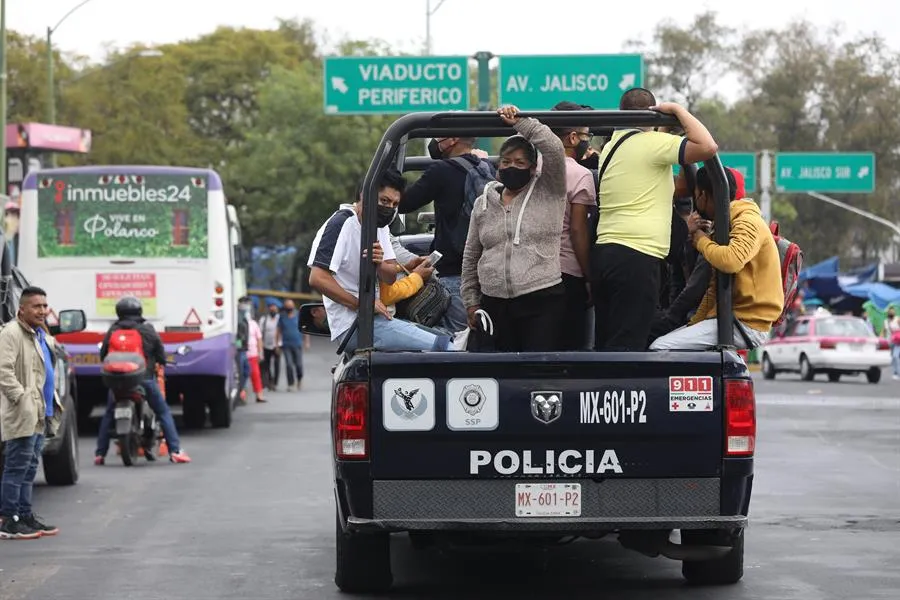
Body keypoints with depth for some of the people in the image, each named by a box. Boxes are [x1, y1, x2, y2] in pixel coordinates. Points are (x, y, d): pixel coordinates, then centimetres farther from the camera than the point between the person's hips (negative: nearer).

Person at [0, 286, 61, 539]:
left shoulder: (42, 336, 19)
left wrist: (54, 401, 19)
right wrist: (21, 398, -25)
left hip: (40, 414, 9)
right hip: (22, 414, -9)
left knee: (29, 468, 13)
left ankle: (26, 516, 19)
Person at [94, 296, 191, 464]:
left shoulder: (113, 331, 6)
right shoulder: (148, 330, 2)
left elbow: (103, 354, 11)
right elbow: (161, 355, 6)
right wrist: (161, 362, 28)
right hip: (145, 377, -2)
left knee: (108, 415, 17)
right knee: (163, 412, 6)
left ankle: (99, 454, 13)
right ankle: (175, 451, -3)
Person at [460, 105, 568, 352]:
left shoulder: (548, 193, 3)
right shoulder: (483, 203, 14)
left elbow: (554, 149, -14)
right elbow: (471, 257, 20)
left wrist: (520, 122, -10)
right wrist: (471, 302, 16)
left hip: (542, 303, -4)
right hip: (495, 305, 4)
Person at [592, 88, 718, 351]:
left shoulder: (610, 146, 19)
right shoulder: (653, 143, -5)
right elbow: (707, 147, -14)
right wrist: (676, 110, -2)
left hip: (604, 252, 8)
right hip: (638, 256, -8)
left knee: (605, 346, 8)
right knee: (625, 348, -12)